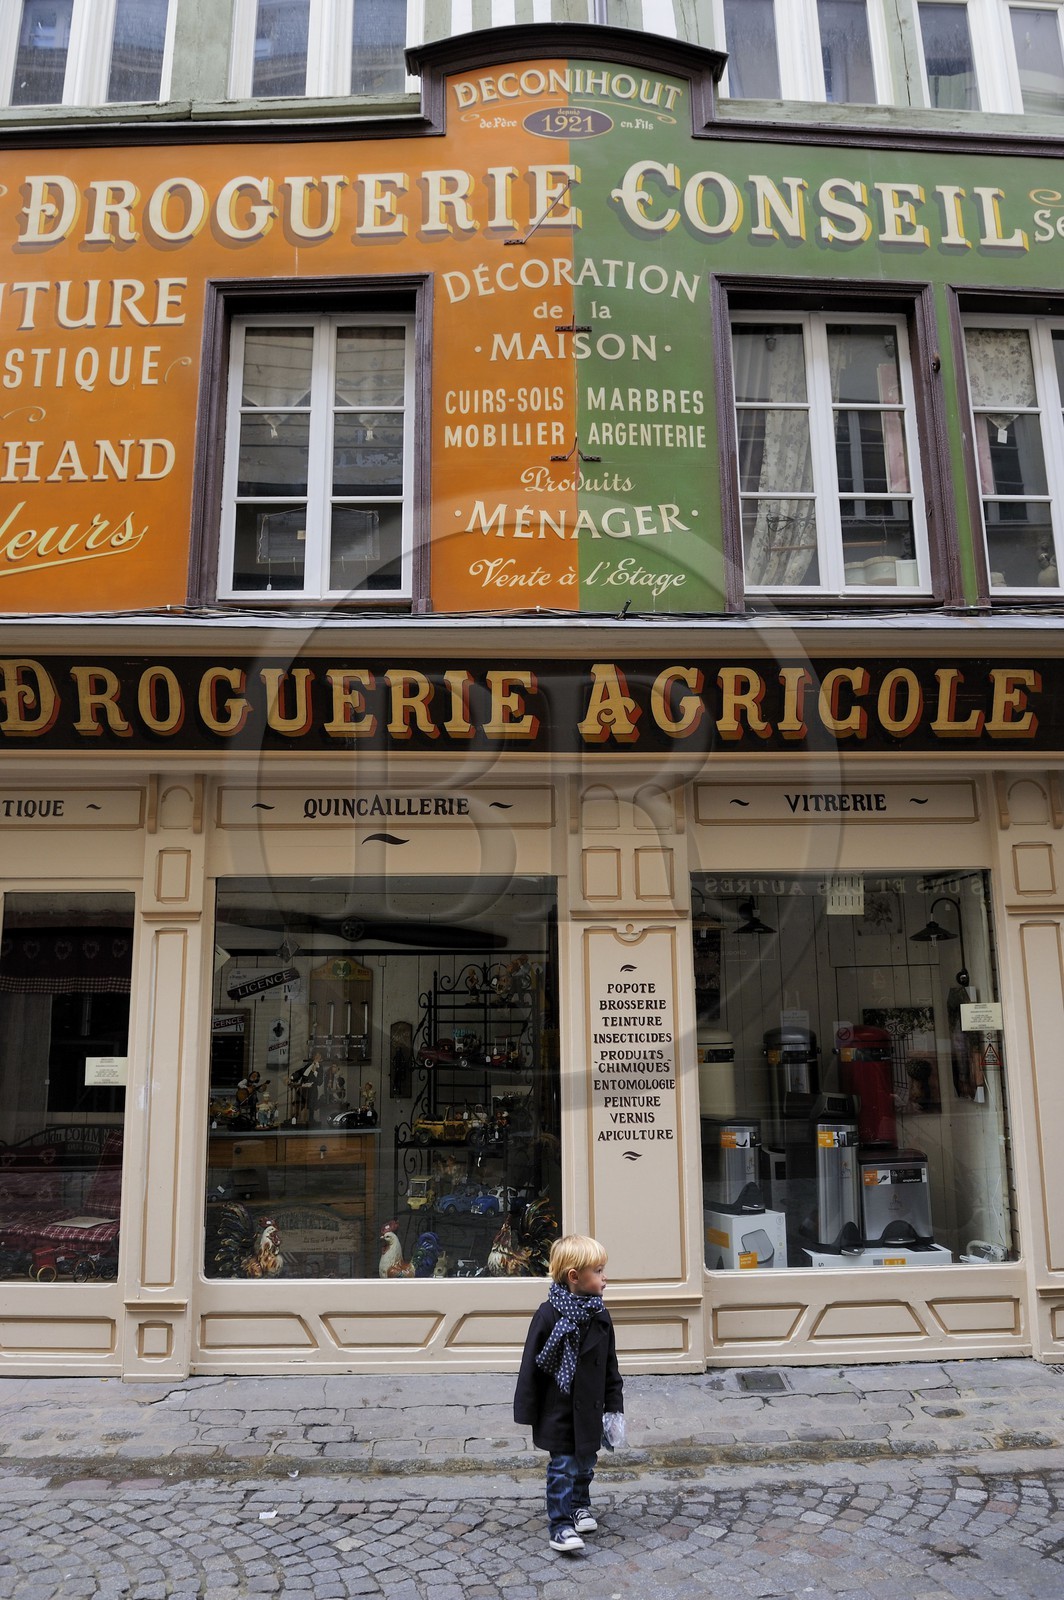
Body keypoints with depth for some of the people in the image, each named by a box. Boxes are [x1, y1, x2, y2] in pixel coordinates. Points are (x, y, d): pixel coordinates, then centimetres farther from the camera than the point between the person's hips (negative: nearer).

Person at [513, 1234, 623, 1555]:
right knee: (562, 1466, -1)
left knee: (586, 1461, 20)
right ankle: (561, 1524, 12)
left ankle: (580, 1505, 42)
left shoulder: (599, 1315, -1)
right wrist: (528, 1410, -10)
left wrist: (614, 1404, 7)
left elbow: (610, 1364, 8)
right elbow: (532, 1364, -13)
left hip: (590, 1407, 6)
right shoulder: (549, 1314, -19)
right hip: (559, 1408, -6)